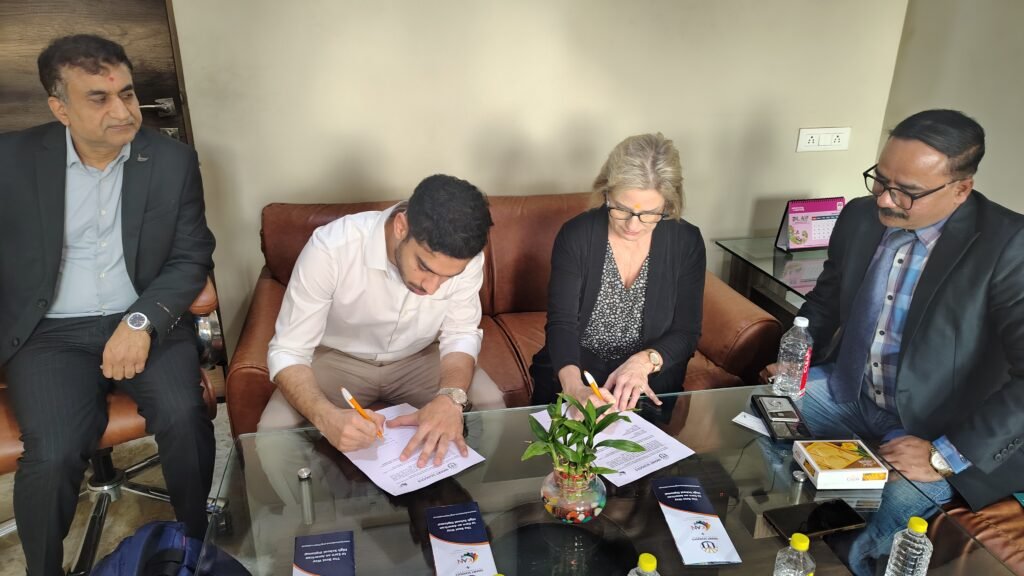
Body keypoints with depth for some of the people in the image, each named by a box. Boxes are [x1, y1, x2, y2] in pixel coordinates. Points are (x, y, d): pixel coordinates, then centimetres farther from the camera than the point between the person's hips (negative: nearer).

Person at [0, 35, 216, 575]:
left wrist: (143, 320, -16)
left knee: (184, 417, -25)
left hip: (147, 322, 0)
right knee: (52, 454, -22)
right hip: (49, 333, 0)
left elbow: (192, 258, -1)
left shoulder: (173, 160, 0)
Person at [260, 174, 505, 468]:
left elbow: (460, 335, -12)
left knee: (492, 409, -20)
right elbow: (287, 352, -26)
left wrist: (450, 398, -35)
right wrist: (326, 416, -47)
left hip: (419, 358, 2)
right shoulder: (331, 247, -33)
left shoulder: (462, 255, -25)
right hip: (338, 359, -1)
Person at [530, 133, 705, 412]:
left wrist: (645, 361, -26)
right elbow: (561, 323, -16)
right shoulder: (575, 235, -10)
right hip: (574, 375, 0)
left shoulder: (687, 242, -6)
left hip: (651, 379, 1)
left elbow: (686, 333, -4)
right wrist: (575, 387, -36)